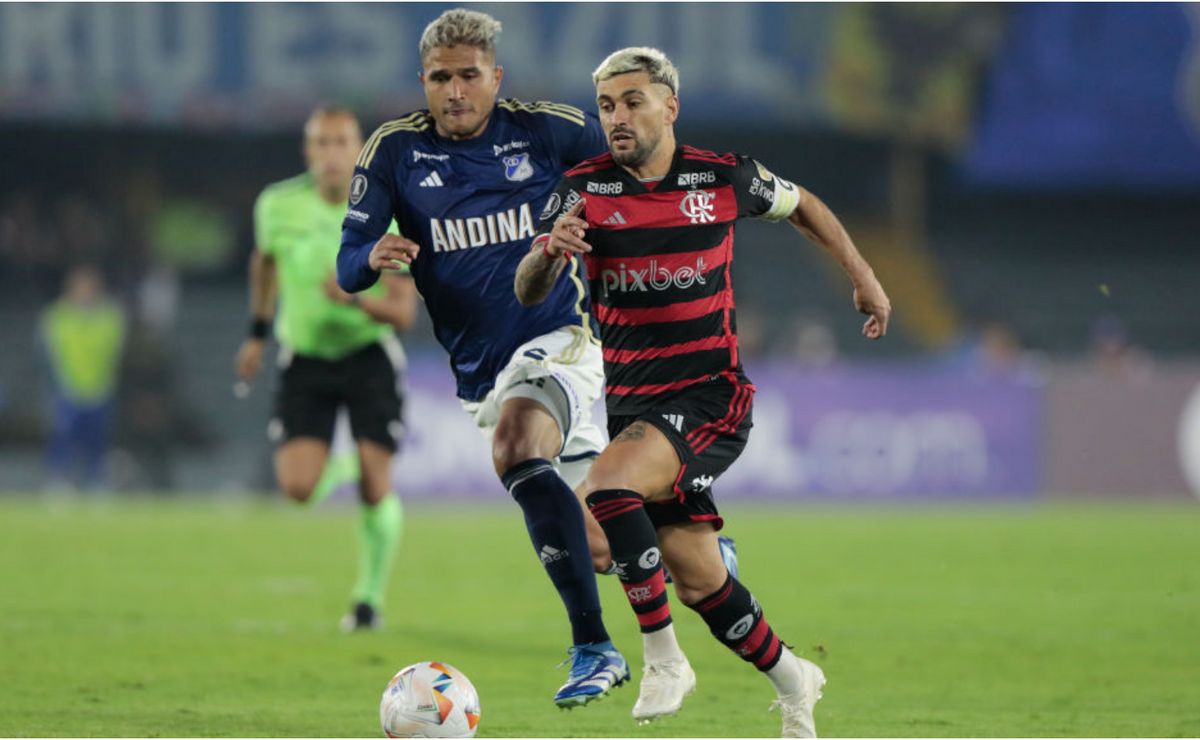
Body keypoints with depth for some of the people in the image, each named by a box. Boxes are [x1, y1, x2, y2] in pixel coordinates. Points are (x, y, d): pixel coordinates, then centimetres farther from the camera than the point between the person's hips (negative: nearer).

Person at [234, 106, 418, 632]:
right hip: (305, 357, 2)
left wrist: (358, 298, -35)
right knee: (297, 487, -13)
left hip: (368, 356, -1)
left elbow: (403, 313, -15)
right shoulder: (278, 205, -8)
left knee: (375, 490, -8)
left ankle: (370, 598, 14)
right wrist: (258, 333, 19)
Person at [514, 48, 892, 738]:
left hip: (711, 393, -4)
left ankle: (663, 657, -17)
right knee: (697, 578, 6)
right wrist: (549, 248, -33)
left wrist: (864, 278, 18)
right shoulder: (584, 189, -3)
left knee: (607, 487, -30)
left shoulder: (725, 177, -4)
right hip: (631, 397, 4)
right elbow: (529, 293, -12)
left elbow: (803, 206, 17)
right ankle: (793, 682, 30)